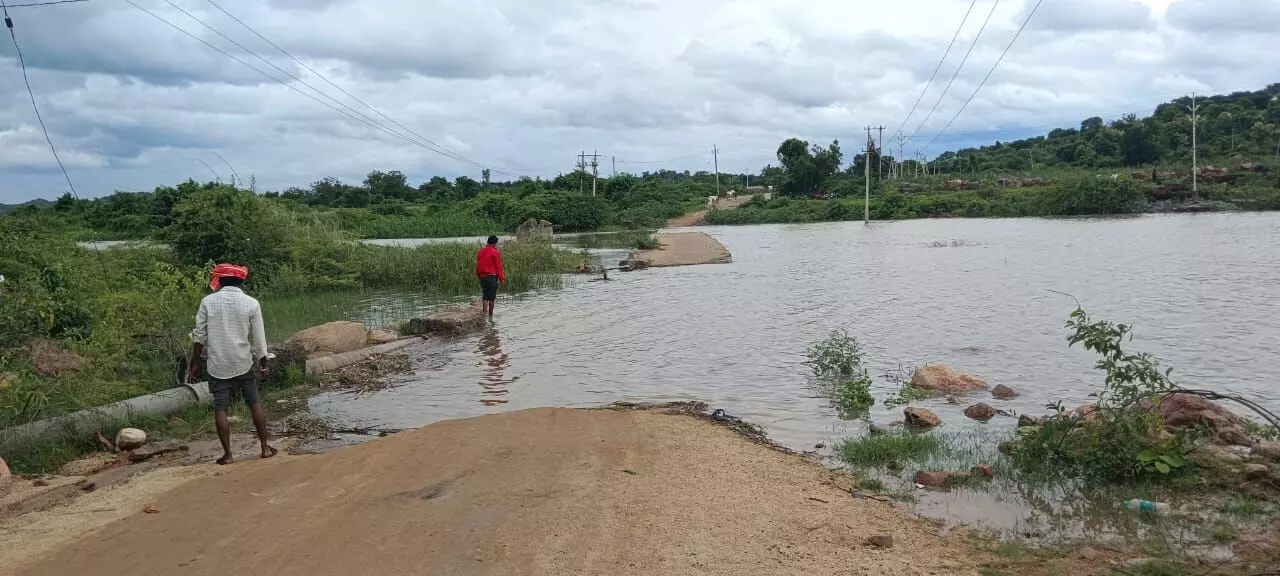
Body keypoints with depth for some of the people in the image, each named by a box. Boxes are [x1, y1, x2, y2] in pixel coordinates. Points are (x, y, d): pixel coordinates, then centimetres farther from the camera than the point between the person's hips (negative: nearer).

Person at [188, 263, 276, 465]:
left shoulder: (208, 302, -3)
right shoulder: (251, 303, -3)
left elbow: (199, 336, -2)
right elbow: (259, 339, -1)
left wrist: (195, 363, 7)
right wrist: (263, 365, 8)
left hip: (217, 366, 0)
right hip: (243, 364, 0)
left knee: (220, 408, 5)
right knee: (255, 404, 11)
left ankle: (227, 454, 5)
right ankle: (265, 448, 15)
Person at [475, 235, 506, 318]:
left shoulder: (481, 251, 9)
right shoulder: (495, 252, -9)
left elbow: (478, 265, 12)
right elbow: (498, 266, -8)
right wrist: (501, 278, -2)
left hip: (482, 277, 6)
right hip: (492, 276, -6)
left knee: (485, 296, 10)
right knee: (492, 297, 1)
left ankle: (485, 313, 2)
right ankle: (490, 315, 4)